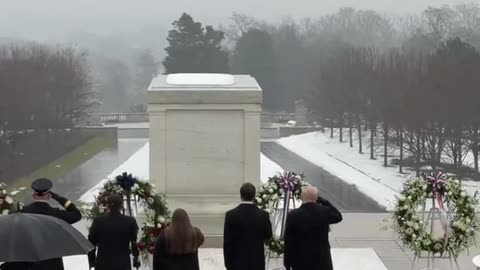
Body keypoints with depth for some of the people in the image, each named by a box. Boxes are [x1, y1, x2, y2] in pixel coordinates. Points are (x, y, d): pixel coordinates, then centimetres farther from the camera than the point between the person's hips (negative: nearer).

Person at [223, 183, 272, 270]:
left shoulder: (231, 215, -9)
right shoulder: (263, 215, -6)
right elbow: (268, 235, 10)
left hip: (237, 263, -1)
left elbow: (227, 242, -6)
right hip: (257, 263, 1)